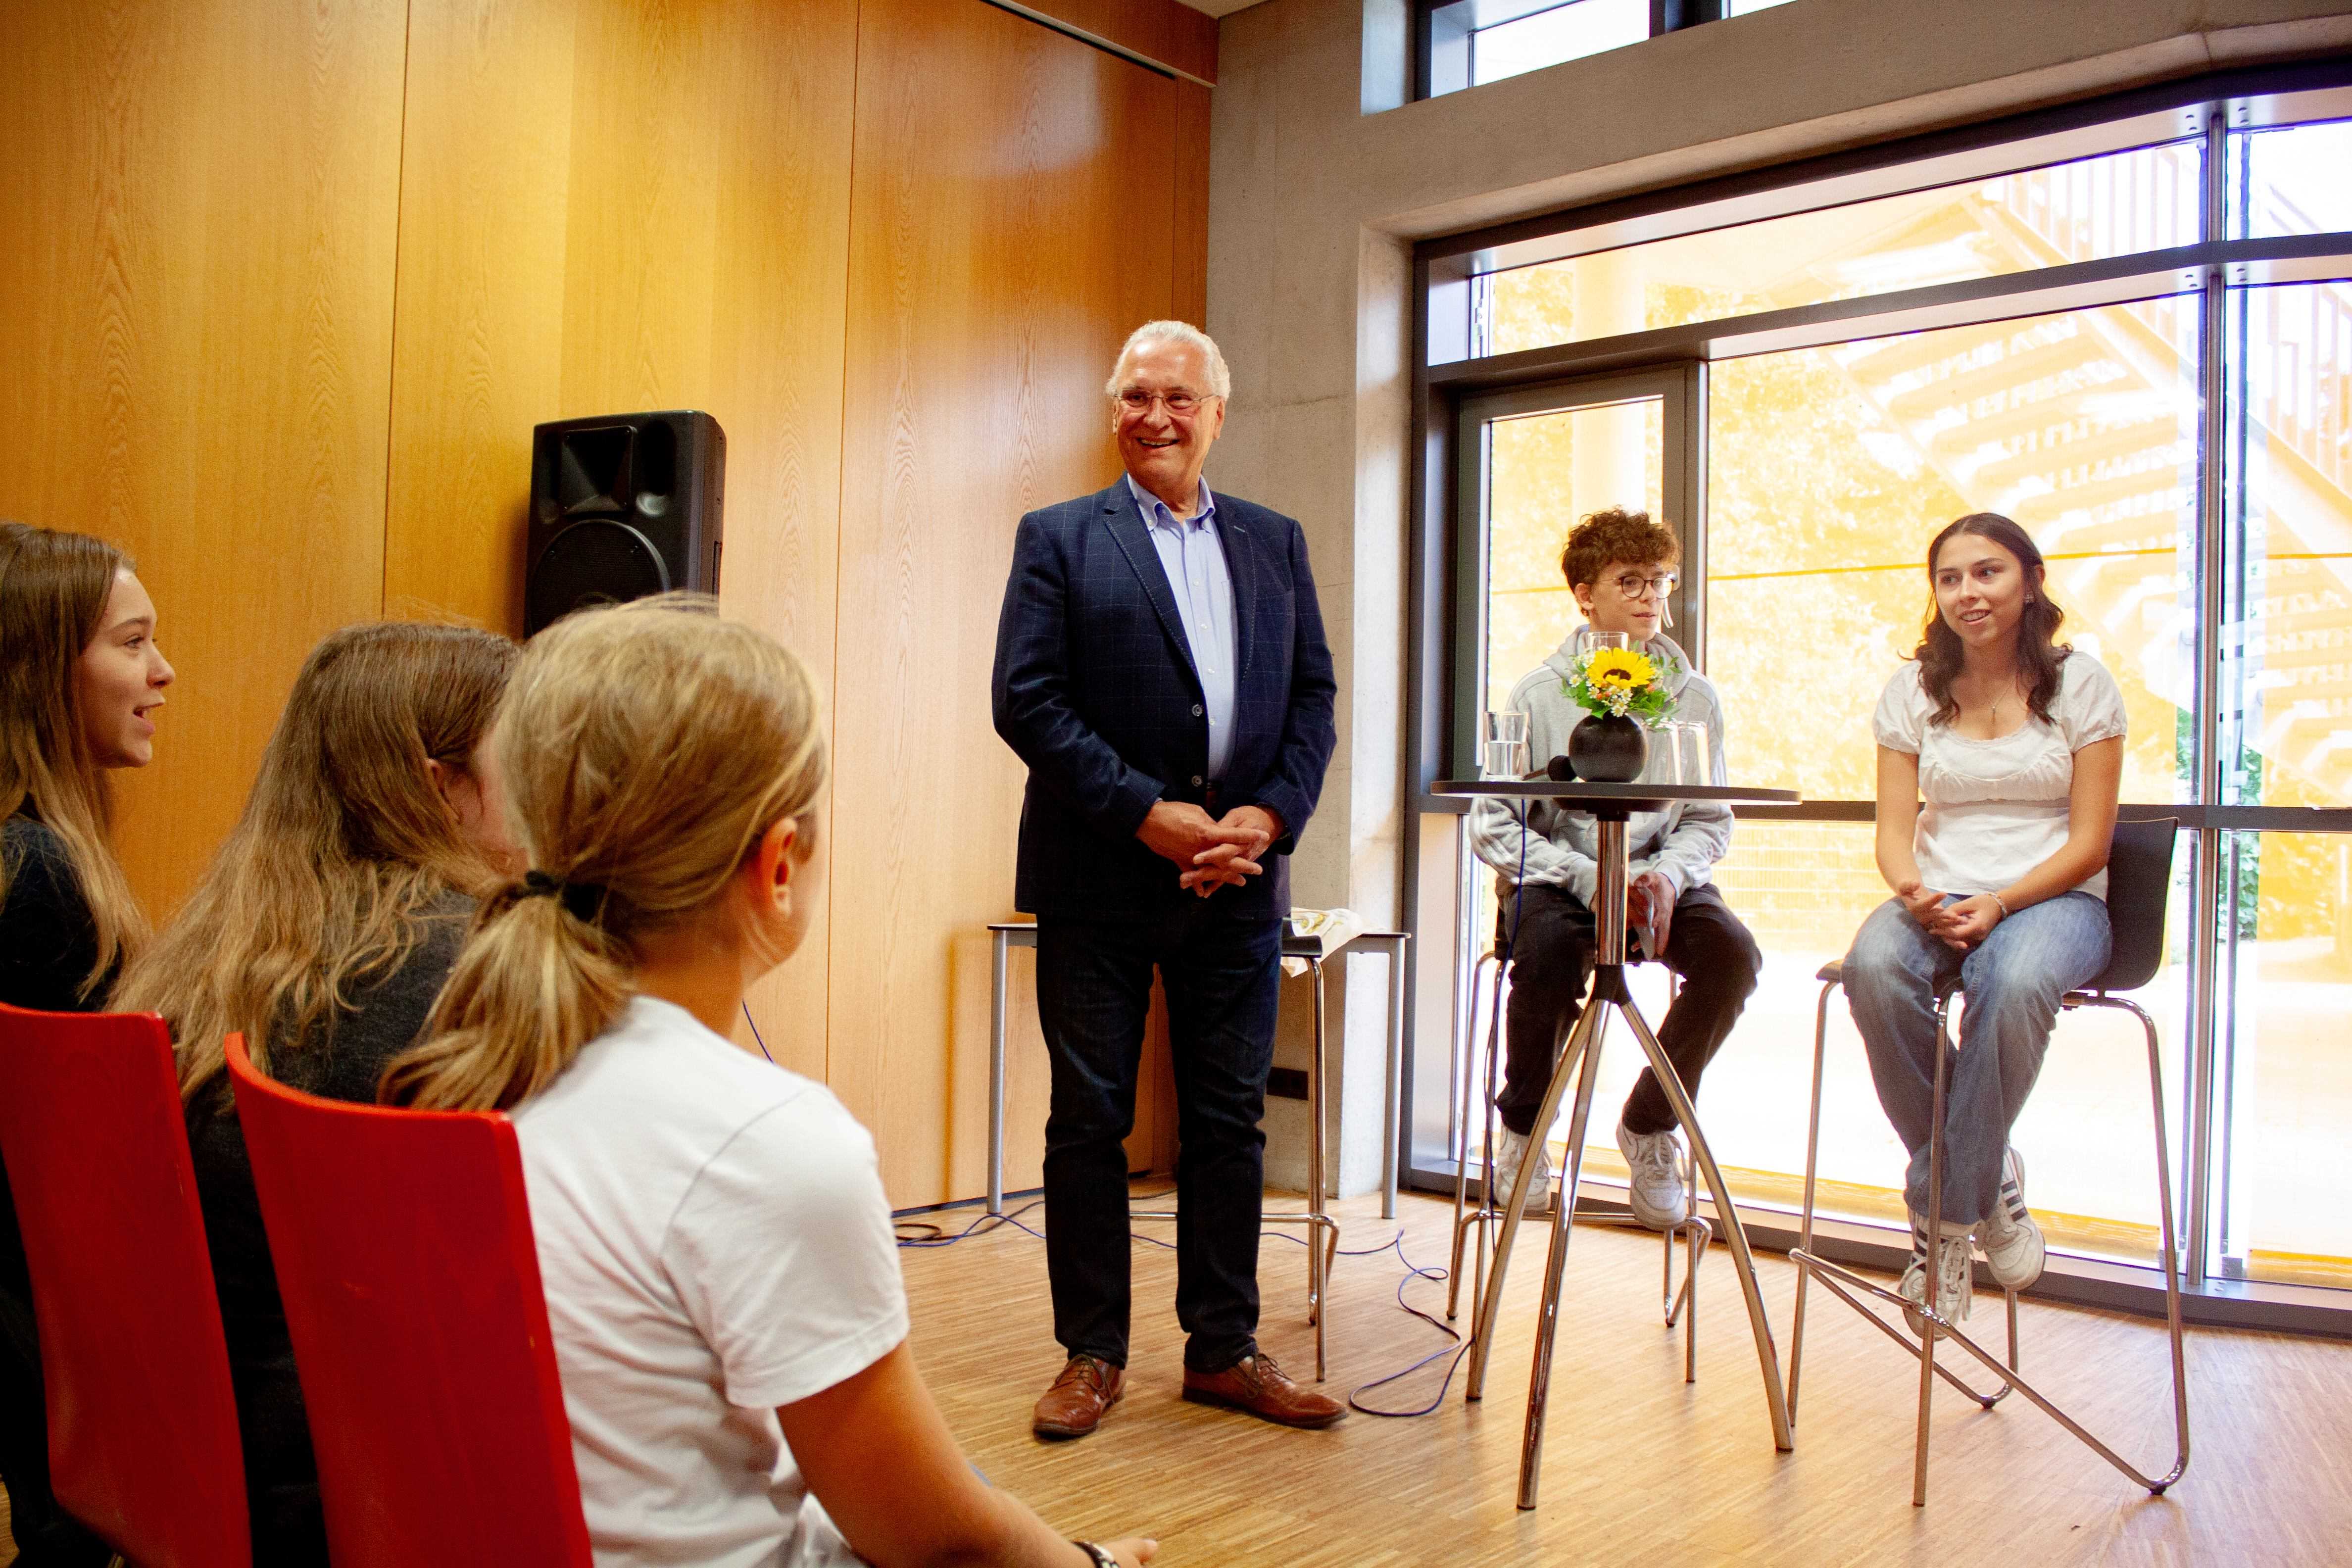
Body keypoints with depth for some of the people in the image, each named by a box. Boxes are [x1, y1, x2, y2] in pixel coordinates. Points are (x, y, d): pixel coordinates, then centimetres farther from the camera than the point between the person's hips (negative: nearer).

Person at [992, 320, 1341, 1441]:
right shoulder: (1058, 539, 4)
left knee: (1231, 1120, 9)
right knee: (1088, 1119, 4)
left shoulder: (1275, 541, 14)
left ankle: (1224, 1349, 22)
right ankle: (1091, 1354, 18)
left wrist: (1266, 818, -7)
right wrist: (1150, 815, -14)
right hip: (1099, 879, -3)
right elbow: (1027, 701, -6)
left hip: (1238, 876, 3)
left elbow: (1313, 696, 10)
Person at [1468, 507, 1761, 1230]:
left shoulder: (1694, 697, 4)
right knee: (1547, 950, -34)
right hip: (1556, 878, -2)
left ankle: (1650, 1126, -2)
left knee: (1732, 952, -27)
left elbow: (1710, 822, 7)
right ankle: (1525, 1129, -5)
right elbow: (1492, 828, -7)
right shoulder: (1538, 695, -3)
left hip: (1658, 877, 3)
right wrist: (1590, 878, -20)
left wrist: (1667, 874, -16)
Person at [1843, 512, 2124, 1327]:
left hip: (2055, 897, -2)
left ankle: (1942, 1208, -21)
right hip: (1942, 898, 2)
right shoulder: (1913, 691, 9)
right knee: (1872, 968, -34)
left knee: (2015, 981, -39)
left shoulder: (2080, 682, 3)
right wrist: (1912, 889, -19)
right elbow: (1895, 828, 4)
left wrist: (1999, 904, -19)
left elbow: (2089, 840, -3)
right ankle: (1985, 1184, -15)